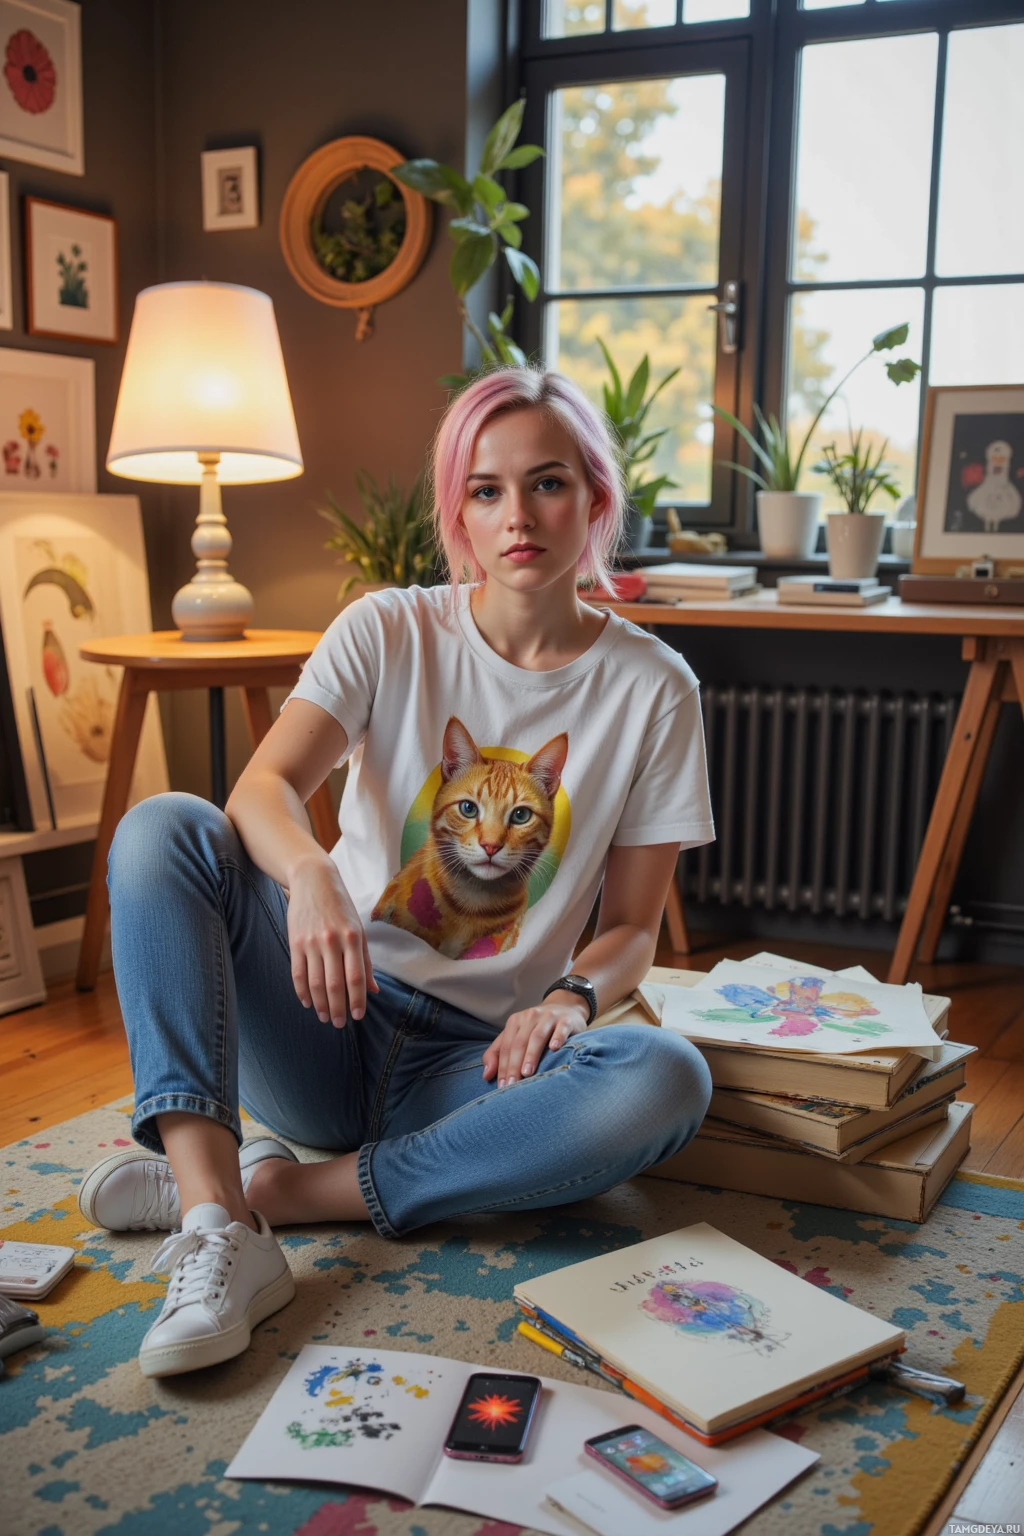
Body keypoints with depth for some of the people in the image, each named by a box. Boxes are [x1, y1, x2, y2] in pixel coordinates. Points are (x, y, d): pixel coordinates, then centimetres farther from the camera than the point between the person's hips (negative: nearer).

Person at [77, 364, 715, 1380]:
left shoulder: (652, 687, 0)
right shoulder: (390, 631, 0)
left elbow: (632, 925, 3)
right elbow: (264, 785, -16)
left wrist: (574, 996, -19)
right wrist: (311, 875, -38)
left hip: (477, 1058, 0)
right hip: (328, 1022, 1)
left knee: (668, 1082, -32)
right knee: (160, 828, -22)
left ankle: (275, 1188, -23)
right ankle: (219, 1231, -35)